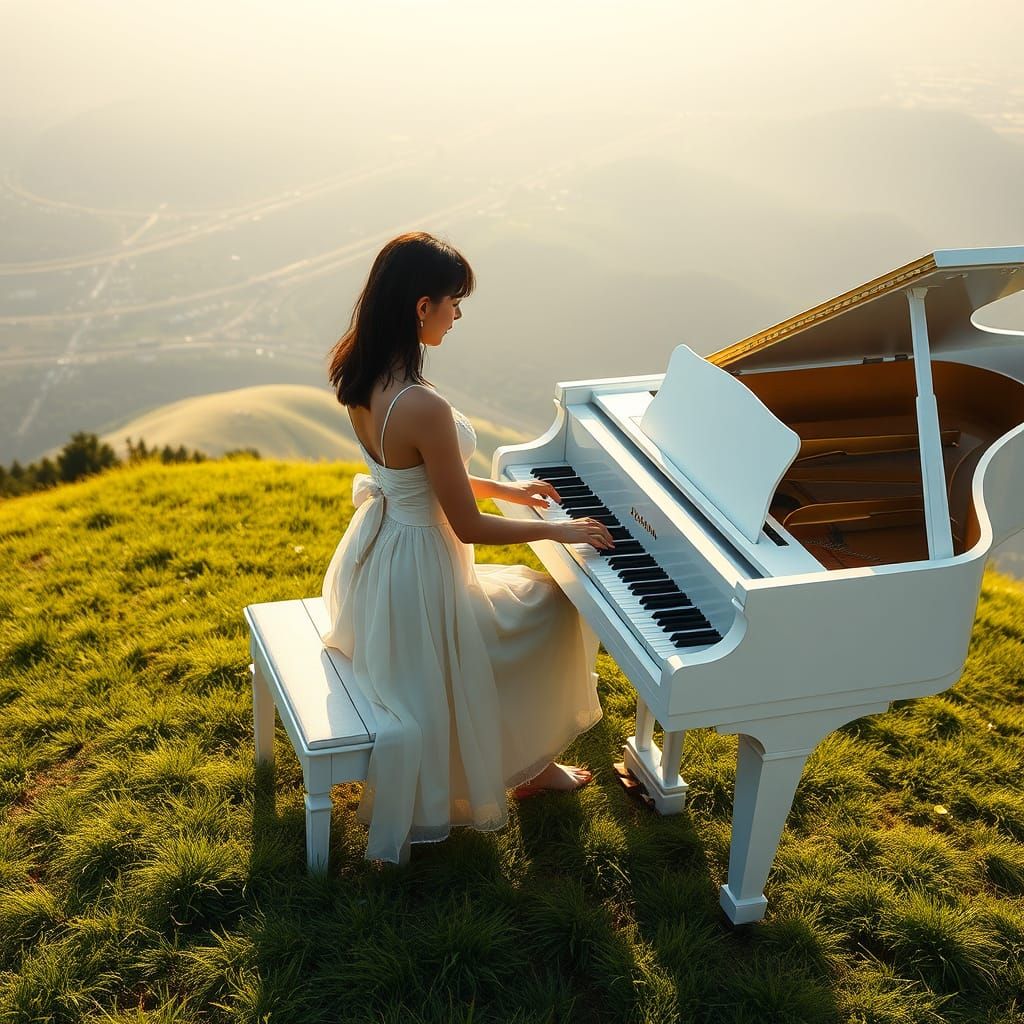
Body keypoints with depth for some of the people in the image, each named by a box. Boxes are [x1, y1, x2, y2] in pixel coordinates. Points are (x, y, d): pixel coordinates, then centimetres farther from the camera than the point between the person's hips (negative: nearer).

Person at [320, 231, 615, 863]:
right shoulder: (424, 408, -31)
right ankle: (529, 767, 35)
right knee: (557, 609, 17)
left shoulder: (363, 377, -3)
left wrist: (507, 489, 14)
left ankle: (529, 762, 39)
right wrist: (556, 530, -9)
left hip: (374, 559, 9)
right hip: (416, 580, -9)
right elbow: (469, 527, -23)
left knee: (528, 593, 29)